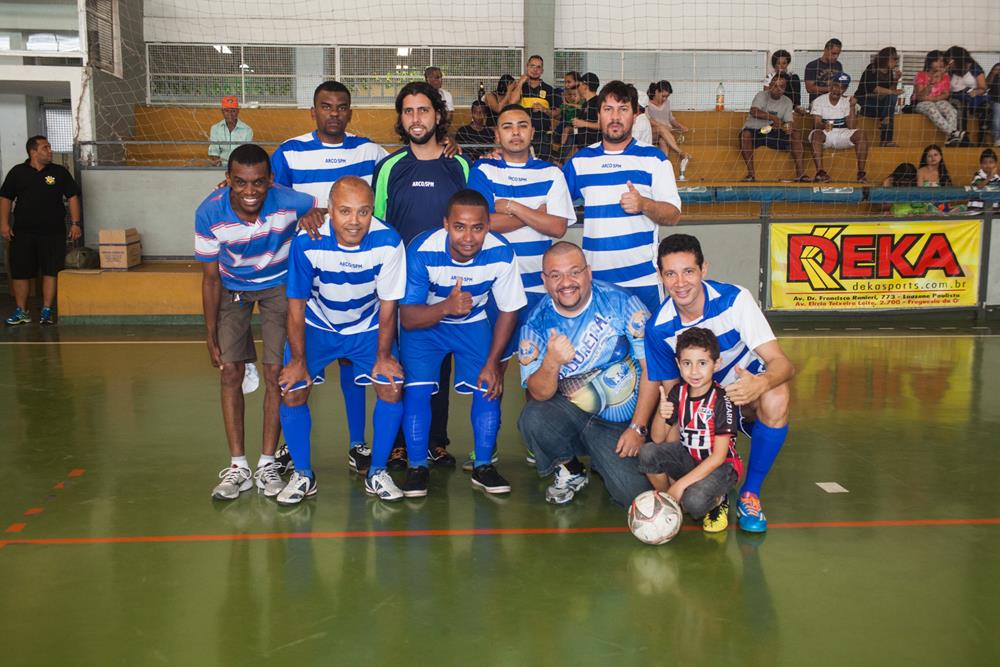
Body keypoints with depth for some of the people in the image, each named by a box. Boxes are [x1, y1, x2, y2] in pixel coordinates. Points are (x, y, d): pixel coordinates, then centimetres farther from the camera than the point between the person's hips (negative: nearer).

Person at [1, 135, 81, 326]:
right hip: (22, 232, 1)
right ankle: (21, 311, 15)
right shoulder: (17, 172, 5)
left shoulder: (60, 172, 4)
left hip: (53, 232, -1)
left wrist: (75, 223, -4)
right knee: (19, 272, 4)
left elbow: (72, 197, 4)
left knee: (51, 272, -1)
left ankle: (46, 311, 8)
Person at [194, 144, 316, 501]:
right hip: (232, 289, 1)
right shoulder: (209, 213, -26)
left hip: (279, 286, -1)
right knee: (230, 373, -4)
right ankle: (238, 466, 5)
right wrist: (211, 338, -10)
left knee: (276, 372, -5)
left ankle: (268, 463, 8)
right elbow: (211, 277, -12)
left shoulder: (290, 203, -31)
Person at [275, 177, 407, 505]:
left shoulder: (388, 242, -27)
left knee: (392, 387, -15)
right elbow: (296, 304, -15)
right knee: (292, 390, -13)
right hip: (317, 326, 0)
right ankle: (303, 474, 9)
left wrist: (383, 355, -10)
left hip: (368, 327, 1)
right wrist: (298, 360, -12)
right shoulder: (307, 242, -28)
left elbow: (388, 303, -13)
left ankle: (377, 472, 6)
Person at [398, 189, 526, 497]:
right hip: (424, 324, -2)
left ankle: (483, 466, 8)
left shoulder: (501, 253, -26)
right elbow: (407, 319, -29)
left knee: (489, 387, -11)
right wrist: (447, 306, -48)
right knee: (418, 389, -18)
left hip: (473, 324, 2)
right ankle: (417, 467, 1)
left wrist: (492, 363, -10)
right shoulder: (422, 251, -32)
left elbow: (508, 311, -9)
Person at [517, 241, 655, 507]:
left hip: (622, 422, -1)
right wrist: (552, 362, -35)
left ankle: (603, 462, 20)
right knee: (533, 419, -30)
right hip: (571, 412, 1)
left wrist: (638, 428, -12)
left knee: (634, 494, -16)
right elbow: (539, 394, -13)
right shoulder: (537, 323, -9)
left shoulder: (620, 302, -14)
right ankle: (570, 470, 3)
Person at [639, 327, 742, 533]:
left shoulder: (722, 400, -20)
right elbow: (673, 436, 2)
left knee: (694, 502, -34)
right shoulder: (678, 393, -4)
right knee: (647, 452, -22)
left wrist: (681, 484, -24)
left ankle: (717, 499, 4)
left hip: (721, 466, -5)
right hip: (688, 458, 5)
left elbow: (718, 457, -20)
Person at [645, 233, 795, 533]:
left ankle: (750, 493, -16)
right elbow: (671, 390, -7)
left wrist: (761, 383, -53)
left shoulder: (734, 299, -24)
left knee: (776, 398, -37)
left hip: (748, 387, -2)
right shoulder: (659, 327, -16)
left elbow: (781, 362, -29)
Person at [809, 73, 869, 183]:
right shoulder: (819, 101, 1)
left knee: (860, 134, -24)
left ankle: (861, 173, -27)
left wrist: (852, 107, -12)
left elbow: (851, 127, -3)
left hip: (842, 135, 3)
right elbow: (816, 124, -13)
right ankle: (820, 171, -45)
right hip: (825, 134, -3)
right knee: (816, 134, -36)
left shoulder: (847, 102, 8)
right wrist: (824, 126, -37)